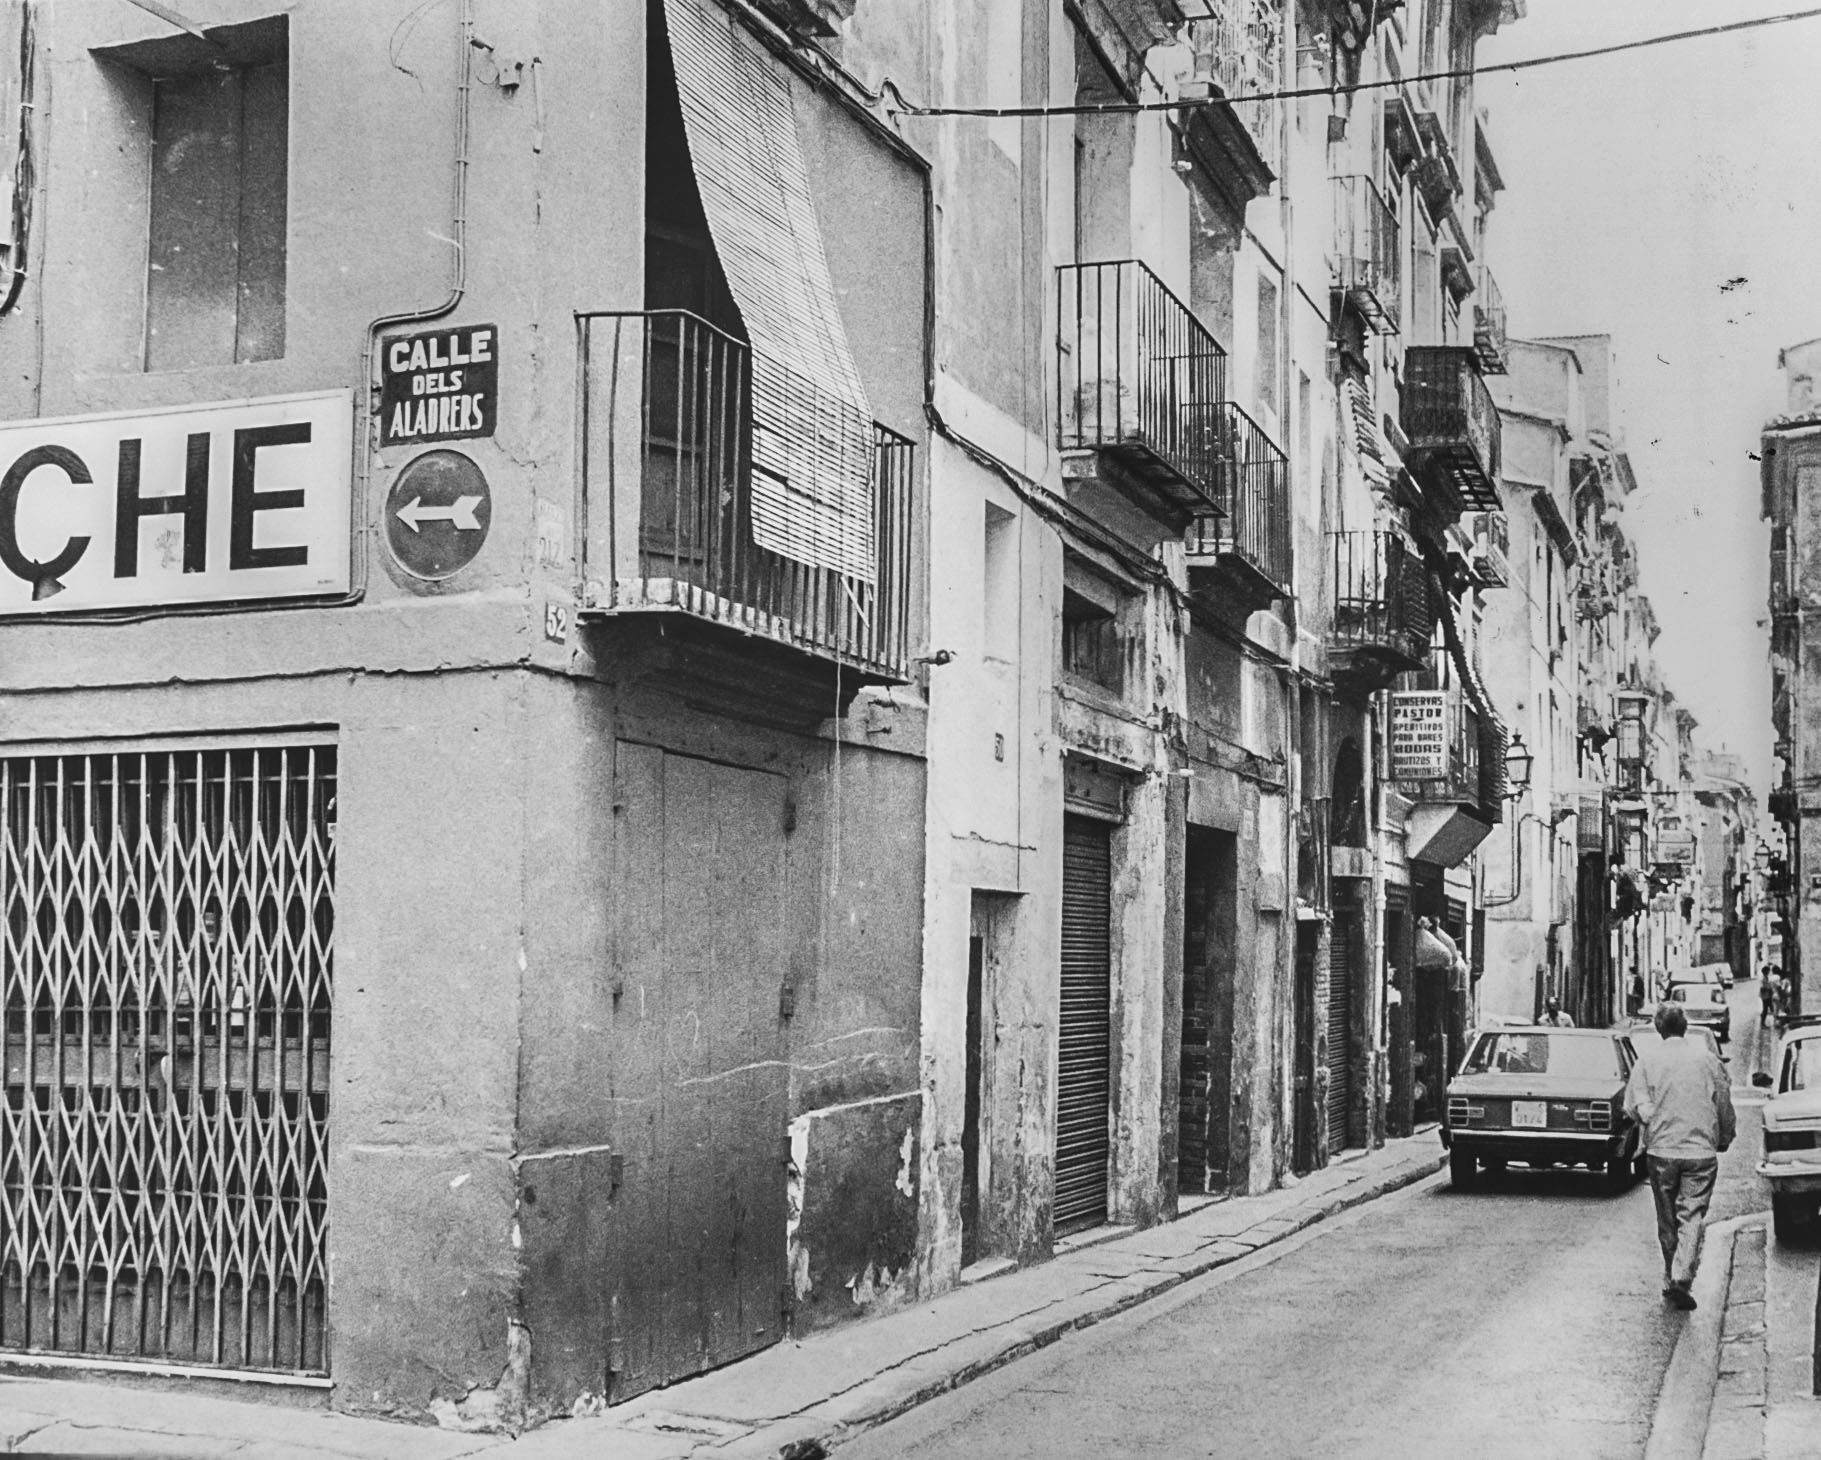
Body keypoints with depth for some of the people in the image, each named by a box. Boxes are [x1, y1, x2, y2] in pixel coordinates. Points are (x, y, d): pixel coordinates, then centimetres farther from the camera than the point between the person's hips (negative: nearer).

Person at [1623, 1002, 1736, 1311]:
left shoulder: (1647, 1060, -3)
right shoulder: (1707, 1059, -1)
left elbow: (1635, 1108, -8)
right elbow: (1725, 1107, 6)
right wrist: (1724, 1140, 21)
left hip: (1660, 1150, 1)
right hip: (1702, 1151, 0)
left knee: (1667, 1219, 14)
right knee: (1692, 1217, 0)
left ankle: (1670, 1278, 22)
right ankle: (1682, 1277, -16)